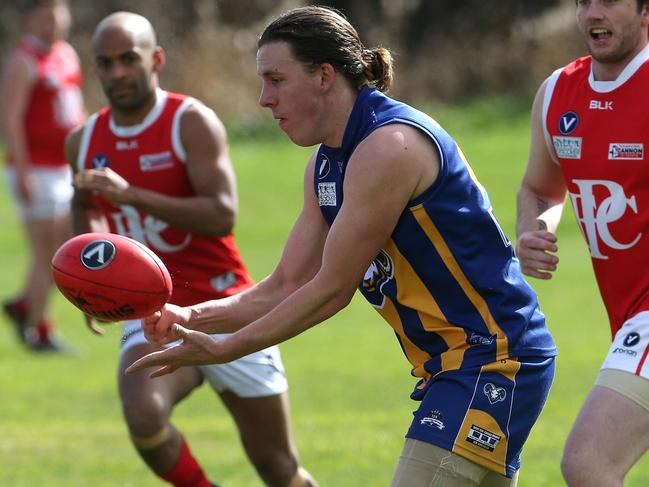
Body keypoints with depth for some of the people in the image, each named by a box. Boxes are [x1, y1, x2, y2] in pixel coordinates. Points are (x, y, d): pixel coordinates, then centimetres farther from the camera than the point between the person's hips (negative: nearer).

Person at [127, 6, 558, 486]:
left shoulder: (388, 147, -18)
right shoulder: (325, 166, 13)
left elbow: (331, 290, -17)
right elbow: (288, 286, 11)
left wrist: (222, 350, -14)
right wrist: (192, 317, -4)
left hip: (492, 360, -10)